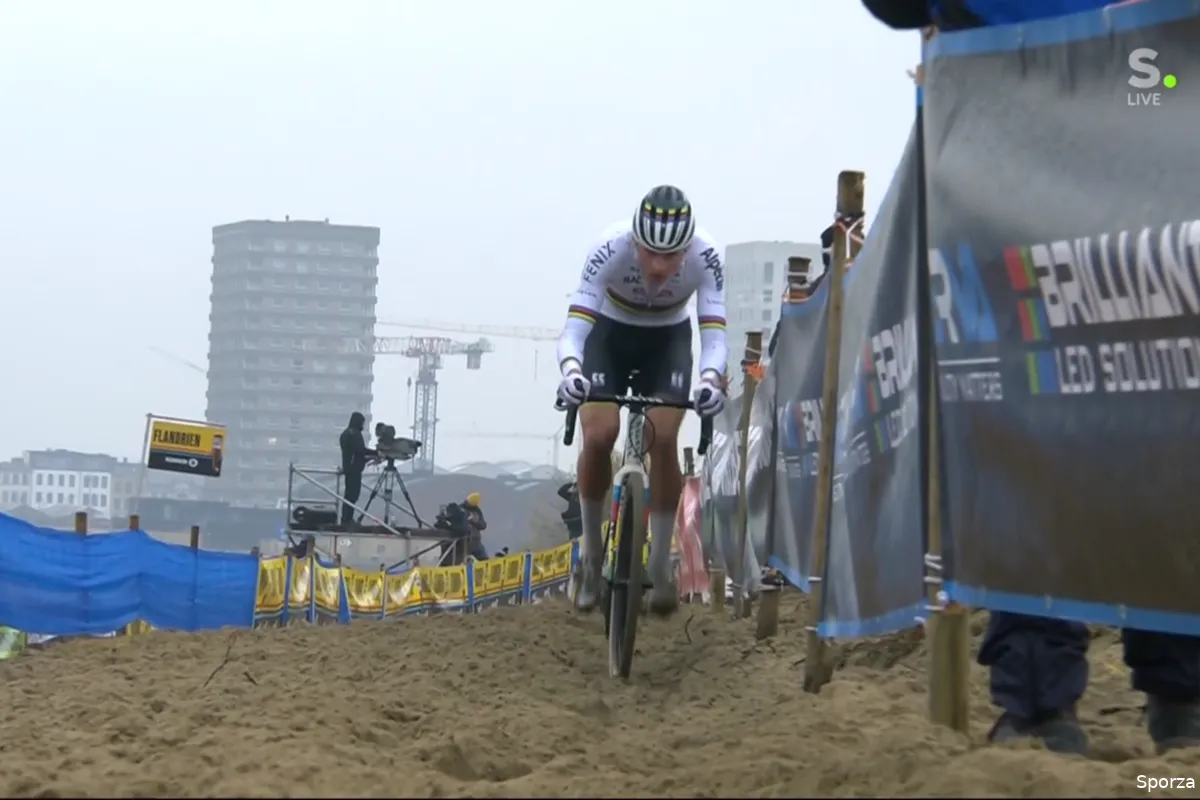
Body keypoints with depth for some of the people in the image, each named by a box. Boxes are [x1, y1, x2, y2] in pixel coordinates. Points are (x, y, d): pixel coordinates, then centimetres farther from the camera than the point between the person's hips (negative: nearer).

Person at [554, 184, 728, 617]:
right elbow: (574, 326, -38)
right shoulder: (610, 249, -35)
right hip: (610, 333, -1)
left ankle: (661, 565, -5)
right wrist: (571, 370, -59)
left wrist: (710, 378, -54)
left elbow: (714, 333, -33)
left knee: (663, 438, -19)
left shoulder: (705, 256, -31)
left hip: (668, 339, 1)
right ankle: (591, 549, 2)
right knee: (599, 434, -20)